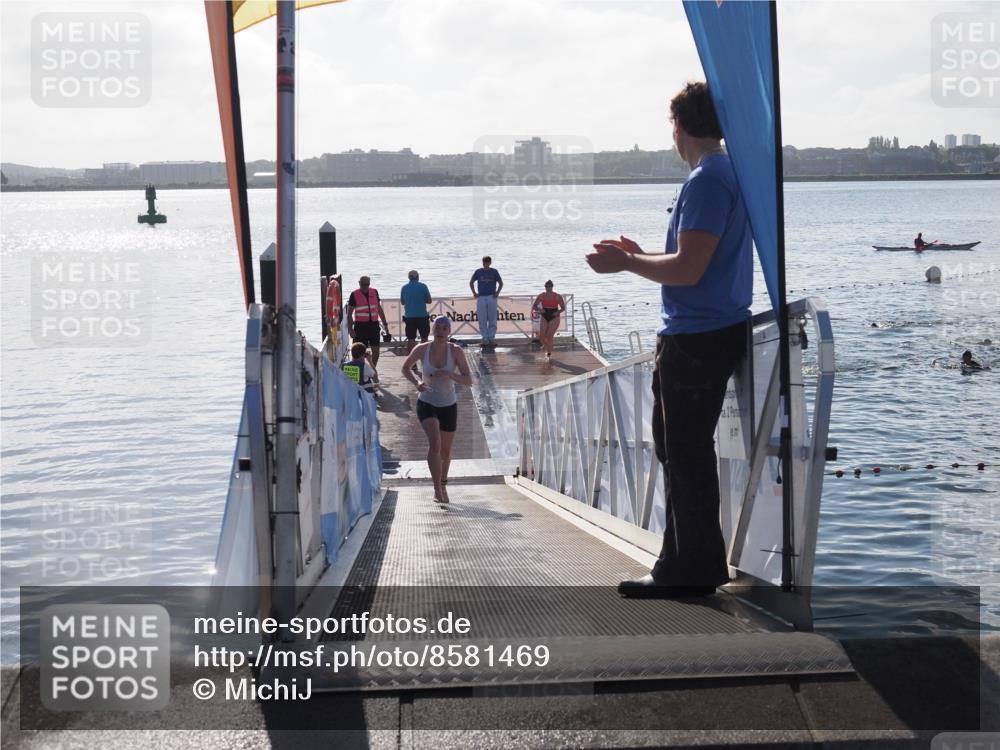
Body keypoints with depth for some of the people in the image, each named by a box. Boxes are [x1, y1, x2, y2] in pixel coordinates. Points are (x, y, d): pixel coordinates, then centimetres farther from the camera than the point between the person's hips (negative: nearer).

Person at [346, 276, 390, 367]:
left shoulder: (374, 292, 7)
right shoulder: (354, 294, -5)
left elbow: (379, 309, 16)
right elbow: (349, 313, -2)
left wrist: (385, 323, 14)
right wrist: (350, 329, -10)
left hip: (374, 325, 4)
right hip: (361, 325, -4)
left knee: (376, 350, 3)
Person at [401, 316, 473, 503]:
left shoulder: (456, 351, -11)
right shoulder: (422, 349, -10)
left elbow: (468, 380, -13)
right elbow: (406, 368, 6)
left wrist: (450, 375, -31)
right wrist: (417, 382, -13)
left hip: (449, 406, 2)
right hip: (426, 404, -2)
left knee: (446, 450, 14)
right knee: (435, 443, -24)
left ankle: (443, 485, 39)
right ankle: (437, 489, -22)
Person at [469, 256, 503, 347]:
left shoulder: (494, 271, 3)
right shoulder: (478, 272, 5)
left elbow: (501, 283, 9)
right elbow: (471, 282, 14)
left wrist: (497, 293, -2)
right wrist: (474, 293, 6)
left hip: (492, 298, -1)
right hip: (481, 298, 1)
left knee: (492, 319, 1)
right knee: (482, 320, 1)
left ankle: (492, 338, 8)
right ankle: (485, 339, 7)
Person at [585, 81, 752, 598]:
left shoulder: (707, 180, -17)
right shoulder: (729, 172, 15)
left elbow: (687, 269, -23)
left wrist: (626, 264, -10)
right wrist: (639, 255, 23)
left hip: (698, 339, -11)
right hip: (710, 331, 11)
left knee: (686, 455, -2)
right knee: (680, 449, 17)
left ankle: (693, 572, 7)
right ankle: (687, 565, 26)